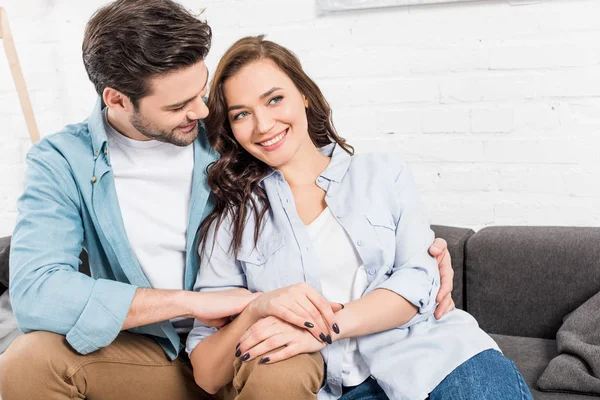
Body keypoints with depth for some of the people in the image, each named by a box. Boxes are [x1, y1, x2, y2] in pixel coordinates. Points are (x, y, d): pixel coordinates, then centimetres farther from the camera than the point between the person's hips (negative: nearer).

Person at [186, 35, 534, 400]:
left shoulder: (385, 174, 12)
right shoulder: (231, 223, 10)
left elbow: (420, 278, -1)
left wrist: (326, 327, -17)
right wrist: (256, 309, -15)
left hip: (429, 351, 0)